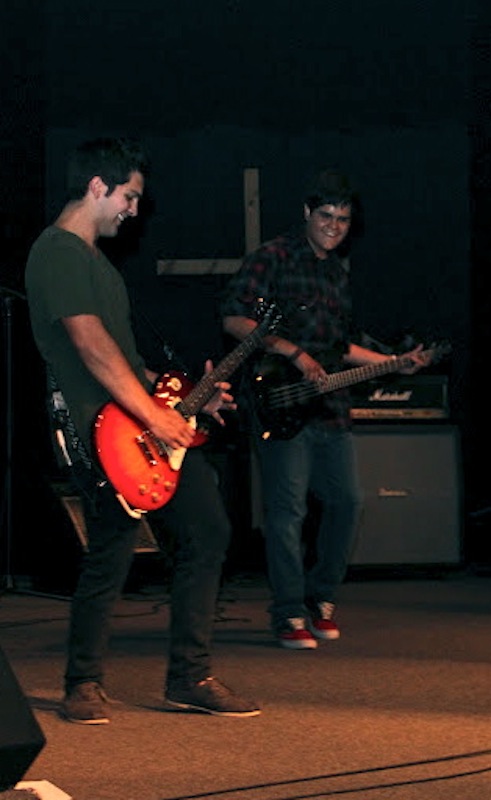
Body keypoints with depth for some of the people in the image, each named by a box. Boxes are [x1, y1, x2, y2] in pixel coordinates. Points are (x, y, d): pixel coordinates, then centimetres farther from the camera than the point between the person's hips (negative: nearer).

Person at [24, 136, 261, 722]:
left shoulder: (92, 256, 22)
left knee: (208, 531, 6)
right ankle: (84, 685, 14)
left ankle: (189, 679, 11)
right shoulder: (58, 253, -11)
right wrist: (155, 416, -22)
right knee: (110, 559, -5)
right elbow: (91, 346, -21)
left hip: (153, 421, 10)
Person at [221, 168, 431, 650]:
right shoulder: (273, 258, -5)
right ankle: (290, 615, 2)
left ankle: (322, 596, 22)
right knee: (288, 510, -5)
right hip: (280, 405, -7)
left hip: (329, 405, 7)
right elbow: (234, 318, -12)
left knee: (346, 500, 6)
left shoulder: (338, 270, 19)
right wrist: (295, 354, -16)